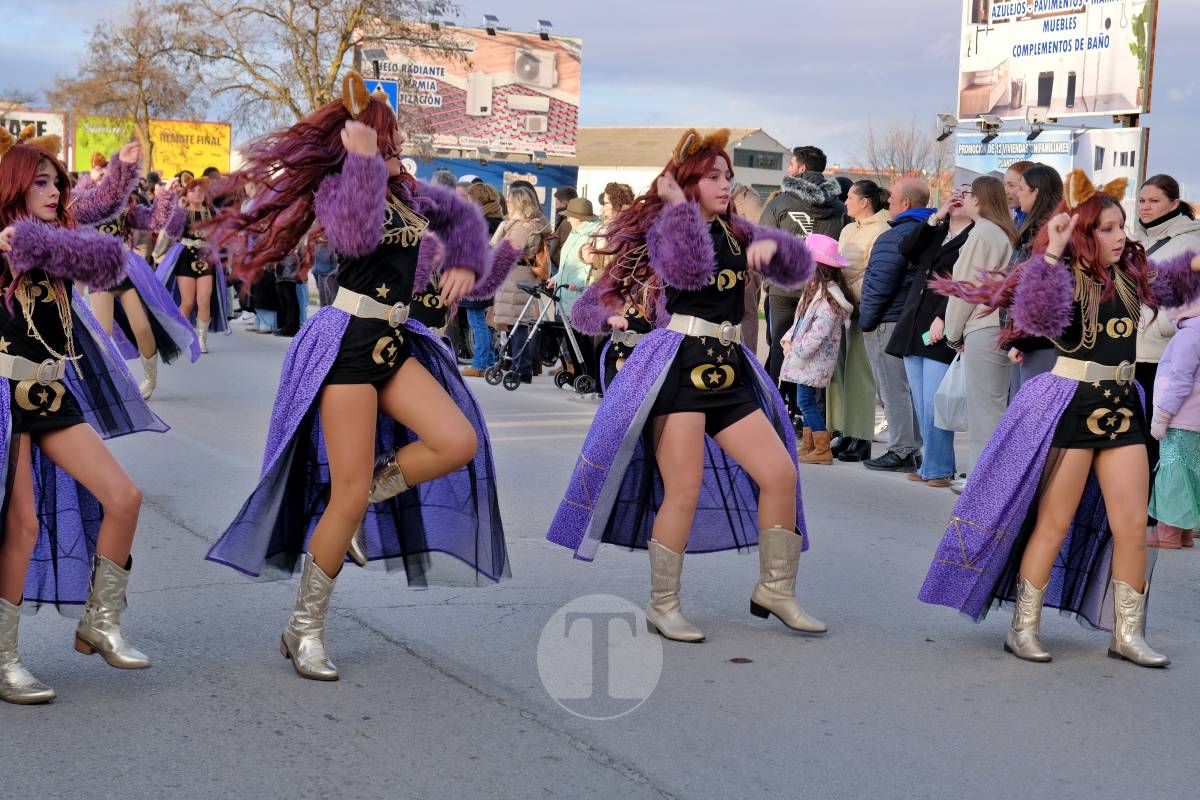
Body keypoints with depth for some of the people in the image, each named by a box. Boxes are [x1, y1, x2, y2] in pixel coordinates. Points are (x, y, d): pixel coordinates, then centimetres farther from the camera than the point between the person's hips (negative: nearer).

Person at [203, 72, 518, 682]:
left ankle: (361, 497, 8)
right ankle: (304, 630, 5)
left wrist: (464, 264, 12)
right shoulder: (335, 188, -7)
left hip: (394, 342, 7)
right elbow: (357, 236, -28)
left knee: (460, 443, -14)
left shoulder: (407, 190, 12)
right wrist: (362, 158, -24)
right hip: (348, 340, -7)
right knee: (348, 498, -9)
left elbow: (461, 216, 28)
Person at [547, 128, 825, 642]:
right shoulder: (666, 225, -2)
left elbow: (798, 269, 18)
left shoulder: (735, 231, 16)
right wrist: (678, 204, -14)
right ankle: (663, 605, 6)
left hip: (728, 369, 7)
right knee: (684, 492, -8)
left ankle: (775, 590, 15)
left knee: (781, 474, 1)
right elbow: (687, 269, -24)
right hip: (678, 364, -7)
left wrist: (773, 244, -3)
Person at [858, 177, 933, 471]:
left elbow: (880, 285, -21)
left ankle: (901, 452, -1)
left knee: (893, 389, -3)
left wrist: (865, 321, -9)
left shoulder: (894, 237, -18)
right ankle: (914, 450, 20)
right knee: (908, 387, 15)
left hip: (889, 323, -9)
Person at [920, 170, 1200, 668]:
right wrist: (1051, 254, -34)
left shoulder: (1130, 272, 7)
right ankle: (1023, 628, 12)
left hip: (1121, 404, 6)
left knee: (1132, 523, 5)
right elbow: (1037, 318, -33)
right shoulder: (1062, 277, -12)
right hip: (1070, 406, -6)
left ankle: (1127, 633, 15)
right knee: (1055, 523, 0)